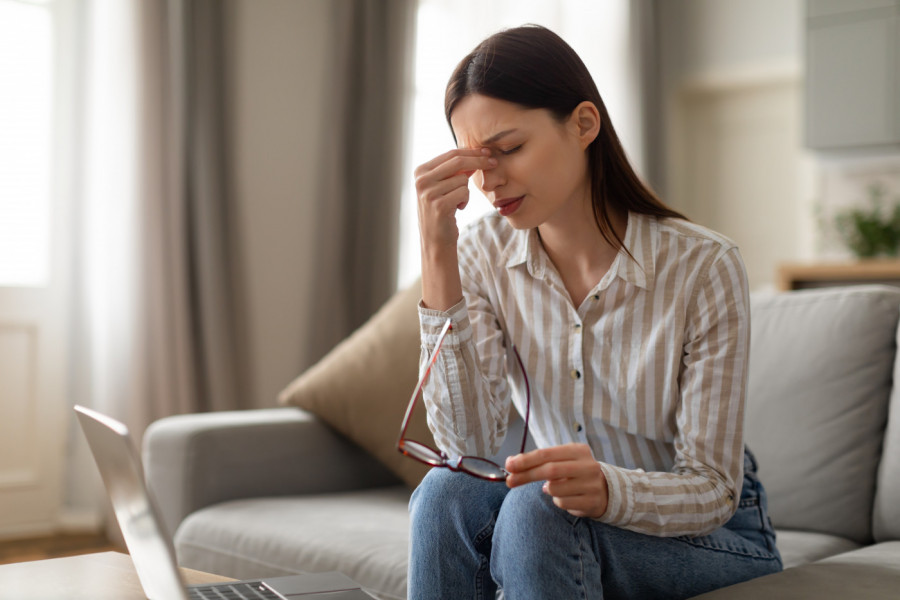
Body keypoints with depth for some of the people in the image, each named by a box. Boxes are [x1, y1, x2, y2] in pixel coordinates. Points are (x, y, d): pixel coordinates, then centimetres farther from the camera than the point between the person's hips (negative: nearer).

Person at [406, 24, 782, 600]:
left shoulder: (704, 267, -19)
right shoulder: (484, 252, -8)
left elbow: (714, 489, -17)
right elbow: (469, 441, -19)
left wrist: (607, 488, -40)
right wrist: (438, 254, -24)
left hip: (714, 539, -3)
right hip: (560, 514, 4)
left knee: (537, 511, -32)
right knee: (446, 493, -27)